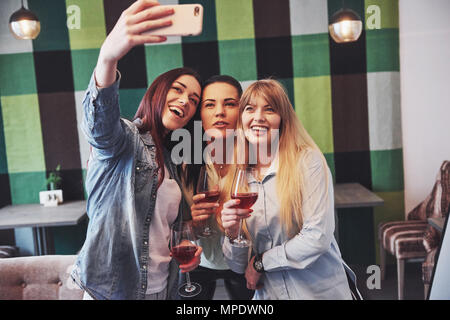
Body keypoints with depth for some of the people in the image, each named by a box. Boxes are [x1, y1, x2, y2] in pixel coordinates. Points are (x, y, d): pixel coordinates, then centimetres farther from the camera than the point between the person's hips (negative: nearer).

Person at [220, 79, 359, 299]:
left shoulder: (307, 161, -12)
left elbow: (318, 237, -20)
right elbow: (239, 267, 1)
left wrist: (260, 261, -11)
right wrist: (232, 235, -18)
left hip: (320, 290, -3)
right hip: (269, 294, 3)